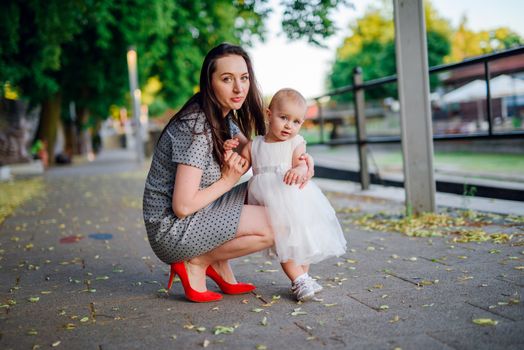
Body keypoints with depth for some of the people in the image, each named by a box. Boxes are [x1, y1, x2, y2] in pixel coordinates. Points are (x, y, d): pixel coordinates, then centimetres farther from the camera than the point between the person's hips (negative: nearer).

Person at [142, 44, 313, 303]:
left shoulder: (223, 116, 5)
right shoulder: (197, 127, -24)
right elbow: (182, 207, -26)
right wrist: (227, 181, -13)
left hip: (194, 215, 9)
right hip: (172, 230, -9)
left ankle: (219, 265, 6)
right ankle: (196, 263, -2)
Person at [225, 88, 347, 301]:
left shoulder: (296, 143, 3)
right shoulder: (254, 145, 8)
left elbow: (303, 164, -14)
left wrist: (298, 170, -37)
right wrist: (230, 151, -8)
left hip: (295, 201, 0)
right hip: (271, 208, 0)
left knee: (302, 239, 9)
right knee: (284, 244, -1)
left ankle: (303, 277, 25)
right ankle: (299, 280, 7)